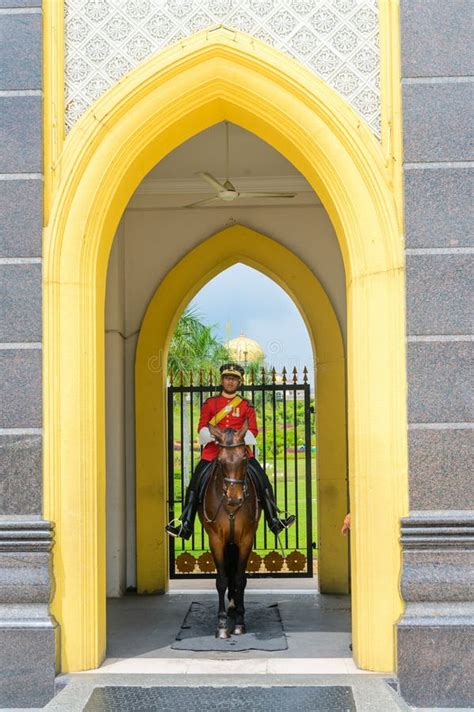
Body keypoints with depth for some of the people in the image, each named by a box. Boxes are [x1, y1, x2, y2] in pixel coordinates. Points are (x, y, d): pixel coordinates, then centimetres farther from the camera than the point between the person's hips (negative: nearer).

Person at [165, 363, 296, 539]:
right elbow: (202, 427, 6)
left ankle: (274, 520, -1)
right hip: (213, 450, 0)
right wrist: (214, 436, -15)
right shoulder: (210, 403, 11)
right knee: (195, 483, -11)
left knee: (262, 479, -11)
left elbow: (252, 430, 4)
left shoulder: (246, 406, 11)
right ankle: (185, 525, -5)